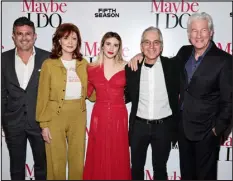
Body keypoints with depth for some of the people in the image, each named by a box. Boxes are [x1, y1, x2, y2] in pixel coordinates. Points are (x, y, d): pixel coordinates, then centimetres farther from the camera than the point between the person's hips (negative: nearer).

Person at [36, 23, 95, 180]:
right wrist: (44, 124, -7)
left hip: (78, 116, 3)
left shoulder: (84, 64, 5)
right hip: (55, 116, -3)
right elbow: (43, 96, -5)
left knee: (78, 161, 15)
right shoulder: (49, 64, -6)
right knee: (57, 162, 10)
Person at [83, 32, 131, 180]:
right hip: (99, 116, 1)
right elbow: (87, 92, 11)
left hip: (119, 117, 0)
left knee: (118, 159, 9)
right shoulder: (92, 68, 2)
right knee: (98, 159, 10)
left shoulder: (125, 67, -1)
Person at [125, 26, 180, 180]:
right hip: (139, 126, 1)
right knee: (136, 167, 18)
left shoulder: (172, 66, -6)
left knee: (160, 168, 17)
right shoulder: (132, 68, -2)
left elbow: (179, 92, 2)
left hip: (163, 126, -1)